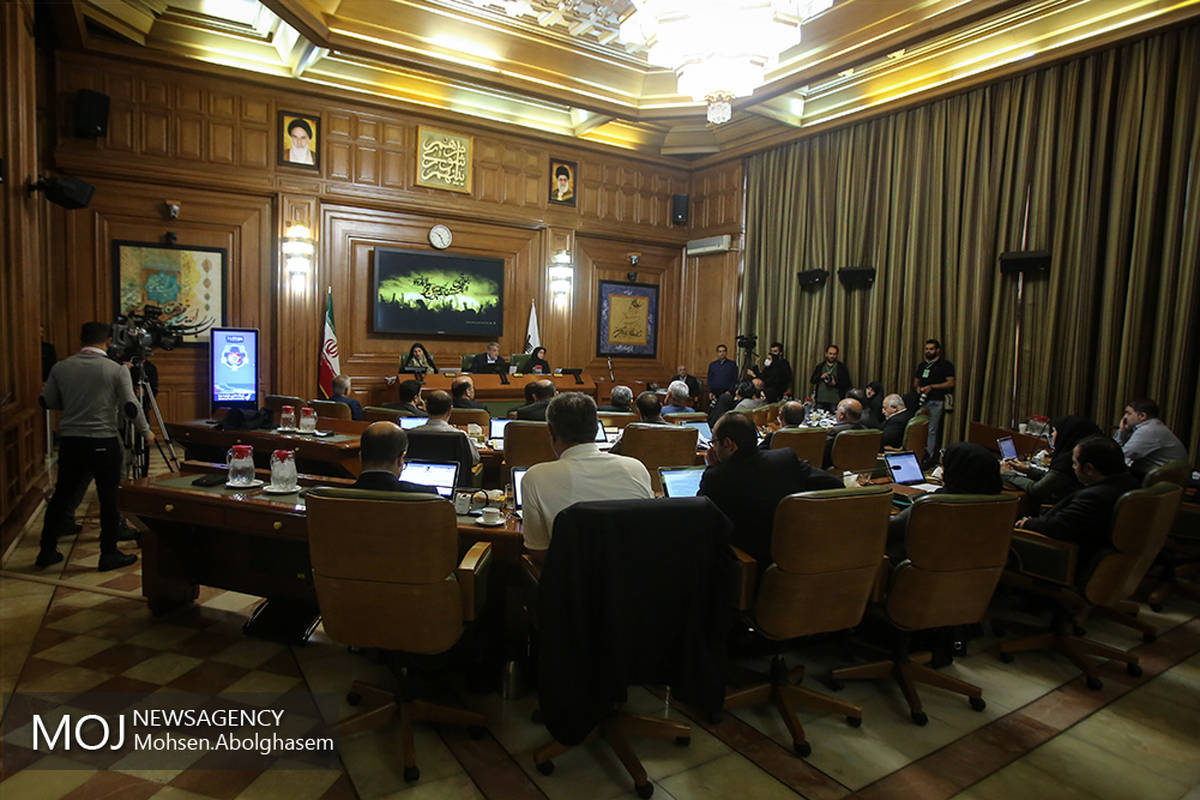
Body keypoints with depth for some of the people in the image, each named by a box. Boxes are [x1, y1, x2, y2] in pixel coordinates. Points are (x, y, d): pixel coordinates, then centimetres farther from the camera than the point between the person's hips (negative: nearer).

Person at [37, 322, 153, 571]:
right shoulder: (117, 370, -9)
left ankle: (47, 551, 26)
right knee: (109, 498, 4)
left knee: (61, 495, 16)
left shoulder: (60, 368, 2)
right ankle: (109, 554, 10)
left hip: (70, 441, 4)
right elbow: (131, 407, -13)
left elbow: (47, 402, 9)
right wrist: (146, 432, 1)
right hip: (103, 442, -4)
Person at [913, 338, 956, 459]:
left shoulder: (945, 365, 2)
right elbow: (915, 381, 25)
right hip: (921, 401, 5)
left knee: (931, 431, -6)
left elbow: (951, 383, -6)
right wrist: (917, 387, 1)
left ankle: (929, 457, -3)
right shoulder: (922, 365, 19)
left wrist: (932, 387, -14)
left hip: (935, 402, -5)